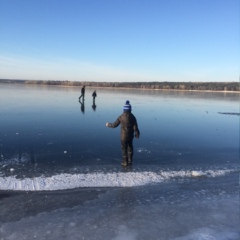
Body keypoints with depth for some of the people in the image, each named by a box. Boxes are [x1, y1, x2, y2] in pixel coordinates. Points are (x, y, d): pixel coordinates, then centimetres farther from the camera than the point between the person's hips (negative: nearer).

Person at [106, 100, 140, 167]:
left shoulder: (121, 117, -14)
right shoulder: (132, 117, -8)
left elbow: (114, 125, -7)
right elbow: (135, 127, -8)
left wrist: (108, 125, 12)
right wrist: (137, 134, 6)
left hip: (124, 136, -3)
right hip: (130, 136, 3)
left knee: (124, 148, 9)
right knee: (130, 148, 20)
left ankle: (125, 162, 15)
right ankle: (130, 161, 27)